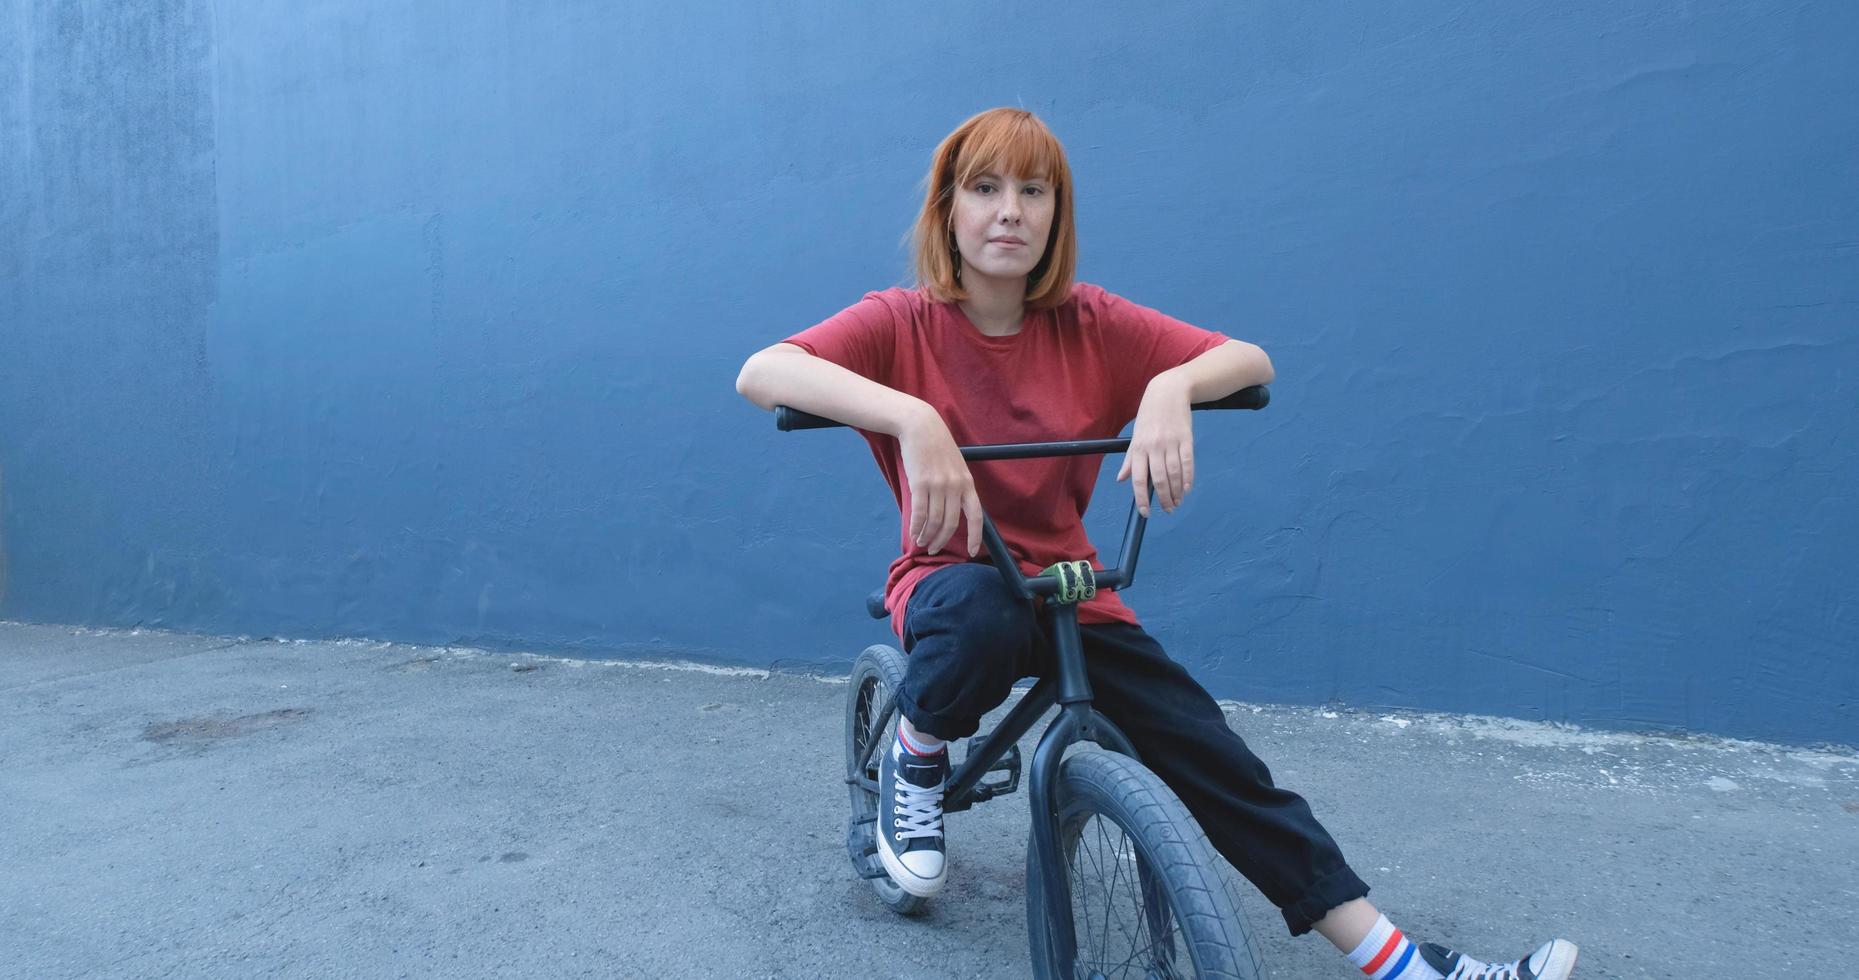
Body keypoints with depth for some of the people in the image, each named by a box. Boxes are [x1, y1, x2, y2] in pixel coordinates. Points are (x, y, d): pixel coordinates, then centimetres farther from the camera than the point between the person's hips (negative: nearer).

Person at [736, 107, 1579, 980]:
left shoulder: (1090, 326, -3)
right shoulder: (903, 325, -11)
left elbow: (1252, 362, -6)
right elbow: (760, 373, -28)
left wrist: (1170, 388, -29)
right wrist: (911, 417, -43)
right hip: (953, 580, -3)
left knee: (1215, 759, -9)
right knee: (985, 617, -39)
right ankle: (913, 763, -6)